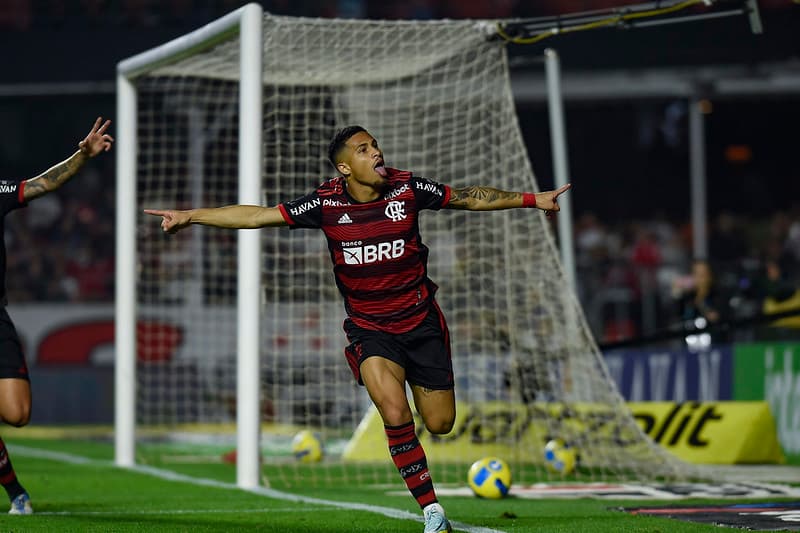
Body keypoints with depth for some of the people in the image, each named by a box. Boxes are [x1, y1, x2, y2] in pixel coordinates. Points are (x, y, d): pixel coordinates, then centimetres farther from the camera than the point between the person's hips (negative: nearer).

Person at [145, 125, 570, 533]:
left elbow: (470, 198, 6)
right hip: (369, 328, -2)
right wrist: (190, 215, -12)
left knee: (439, 423, 3)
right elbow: (258, 215, -8)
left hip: (420, 319, 2)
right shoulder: (326, 202, -10)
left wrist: (531, 199, 6)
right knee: (395, 413, -25)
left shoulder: (407, 188, -7)